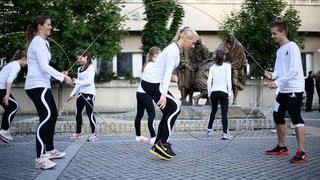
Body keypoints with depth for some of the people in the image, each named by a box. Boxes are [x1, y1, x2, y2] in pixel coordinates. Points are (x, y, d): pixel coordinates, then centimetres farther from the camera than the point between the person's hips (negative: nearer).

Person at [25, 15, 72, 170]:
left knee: (53, 115, 15)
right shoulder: (38, 42, -13)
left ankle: (49, 150, 25)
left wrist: (60, 76, 13)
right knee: (46, 116, -21)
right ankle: (40, 158, -24)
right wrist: (63, 77, -16)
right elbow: (44, 67, -20)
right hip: (37, 85, -11)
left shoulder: (43, 42, 18)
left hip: (42, 84, 11)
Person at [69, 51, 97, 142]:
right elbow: (78, 83, 17)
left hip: (89, 93, -7)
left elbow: (89, 81, -18)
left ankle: (94, 134, 1)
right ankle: (78, 133, 20)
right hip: (81, 93, 8)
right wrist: (73, 93, 11)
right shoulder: (79, 69, 15)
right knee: (78, 113, 8)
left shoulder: (91, 67, -7)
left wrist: (77, 81, -25)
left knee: (89, 113, -8)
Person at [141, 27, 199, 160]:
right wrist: (164, 94, -31)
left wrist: (171, 78, 3)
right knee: (175, 108, -7)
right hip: (152, 83, -10)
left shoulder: (174, 49, 16)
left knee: (169, 112, 9)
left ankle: (158, 146, 12)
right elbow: (168, 72, -24)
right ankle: (162, 143, -5)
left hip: (151, 82, 10)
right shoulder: (174, 50, -15)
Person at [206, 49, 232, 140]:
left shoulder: (213, 67, 9)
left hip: (213, 92, 4)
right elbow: (228, 80, -7)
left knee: (213, 110, 22)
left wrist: (209, 93, 11)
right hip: (223, 92, -4)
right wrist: (230, 93, -3)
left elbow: (209, 81, 4)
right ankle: (225, 133, -8)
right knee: (224, 113, -3)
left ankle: (209, 129, 30)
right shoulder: (227, 66, 0)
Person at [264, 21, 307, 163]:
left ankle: (302, 152, -10)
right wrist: (272, 76, -4)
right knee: (278, 116, 12)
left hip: (294, 89, -9)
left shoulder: (292, 47, -9)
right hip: (283, 90, 9)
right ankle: (282, 147, 25)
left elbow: (294, 70, -19)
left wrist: (278, 82, -23)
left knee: (296, 118, -11)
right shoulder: (279, 50, 17)